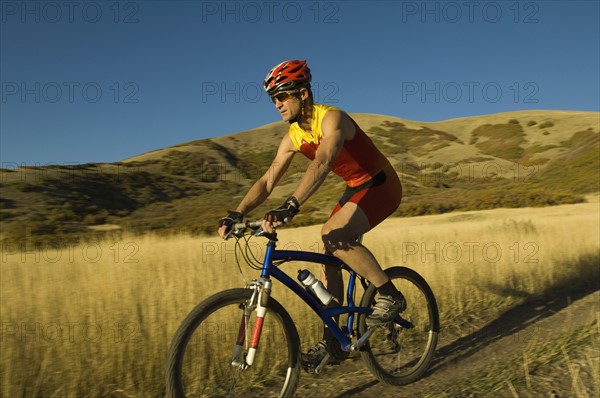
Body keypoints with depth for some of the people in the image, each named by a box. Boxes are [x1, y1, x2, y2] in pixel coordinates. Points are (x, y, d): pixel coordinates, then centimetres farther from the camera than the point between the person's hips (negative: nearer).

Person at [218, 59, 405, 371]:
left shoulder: (331, 118, -23)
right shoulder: (293, 138, -1)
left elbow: (323, 162, -42)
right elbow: (267, 180, -4)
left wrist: (291, 206, -53)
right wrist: (237, 213, -17)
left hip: (380, 185, -8)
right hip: (355, 189, 8)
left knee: (333, 234, -29)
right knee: (330, 257, 0)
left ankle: (390, 296, -11)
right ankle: (331, 340, 10)